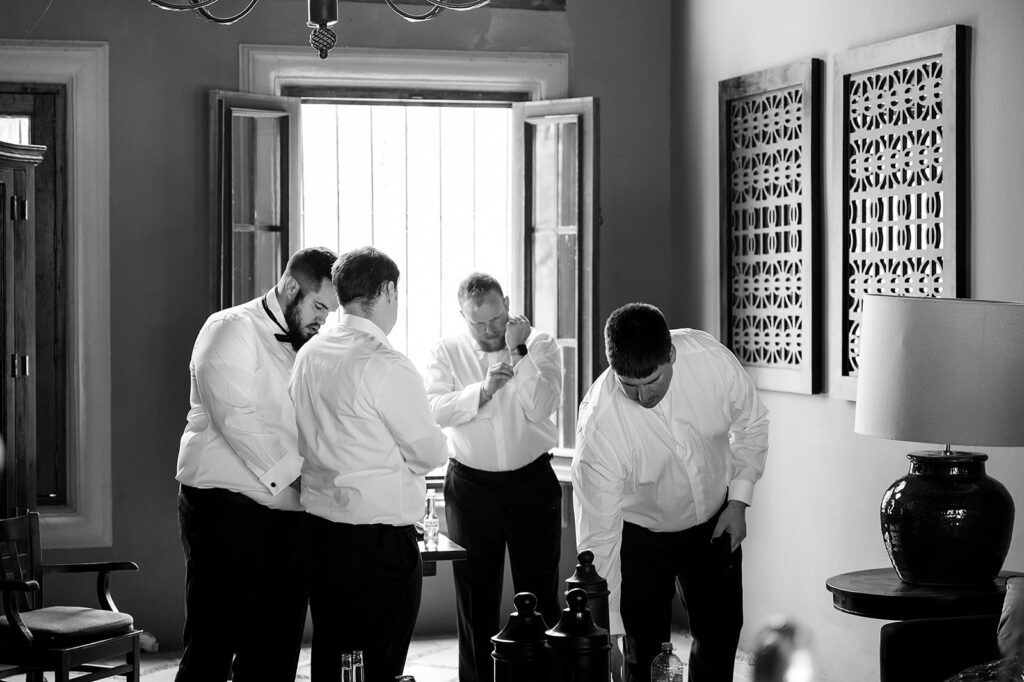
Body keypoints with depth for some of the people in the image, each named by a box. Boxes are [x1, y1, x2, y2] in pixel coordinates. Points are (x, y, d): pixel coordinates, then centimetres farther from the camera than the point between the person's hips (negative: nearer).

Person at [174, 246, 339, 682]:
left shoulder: (305, 347, 19)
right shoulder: (233, 330, -5)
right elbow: (236, 419, -16)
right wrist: (295, 476, -17)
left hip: (287, 512, 8)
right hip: (227, 505, -7)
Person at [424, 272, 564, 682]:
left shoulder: (540, 346, -1)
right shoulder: (447, 352, 2)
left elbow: (542, 406, -15)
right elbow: (436, 409, -12)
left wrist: (517, 352, -18)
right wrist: (483, 390, -24)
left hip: (533, 483, -1)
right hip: (470, 486, 1)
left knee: (540, 597, 5)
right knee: (475, 599, 7)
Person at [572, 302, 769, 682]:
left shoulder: (711, 359, -27)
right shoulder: (598, 425, -35)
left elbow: (750, 424, -4)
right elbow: (597, 538, -30)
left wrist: (739, 500, -10)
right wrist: (611, 633, -30)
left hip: (713, 523, 3)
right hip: (639, 534, -3)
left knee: (720, 636, 11)